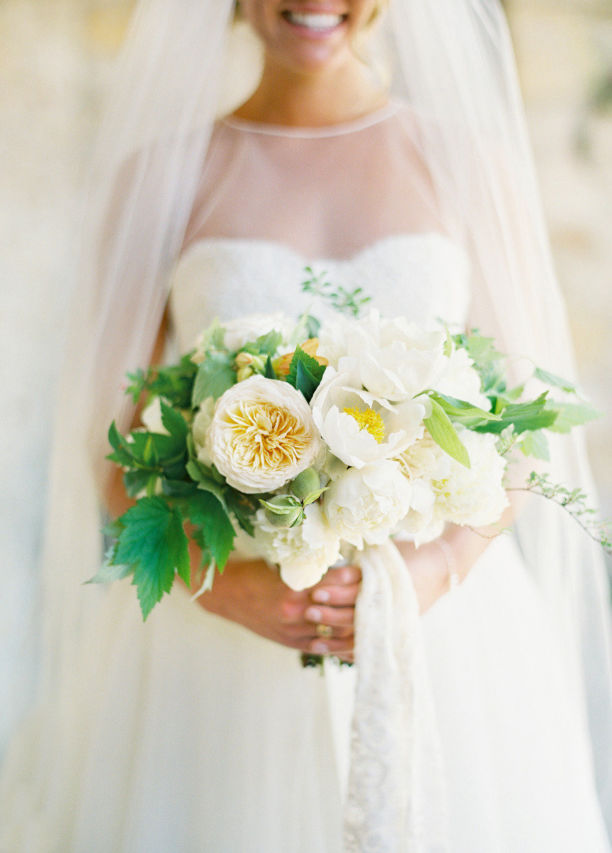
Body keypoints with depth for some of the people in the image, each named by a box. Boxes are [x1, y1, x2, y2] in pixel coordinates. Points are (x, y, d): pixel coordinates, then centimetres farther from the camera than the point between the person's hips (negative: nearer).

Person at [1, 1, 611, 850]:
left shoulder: (469, 161, 3)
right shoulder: (160, 169, 1)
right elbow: (111, 438, 0)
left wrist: (434, 573, -14)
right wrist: (222, 583, -15)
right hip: (218, 637, 0)